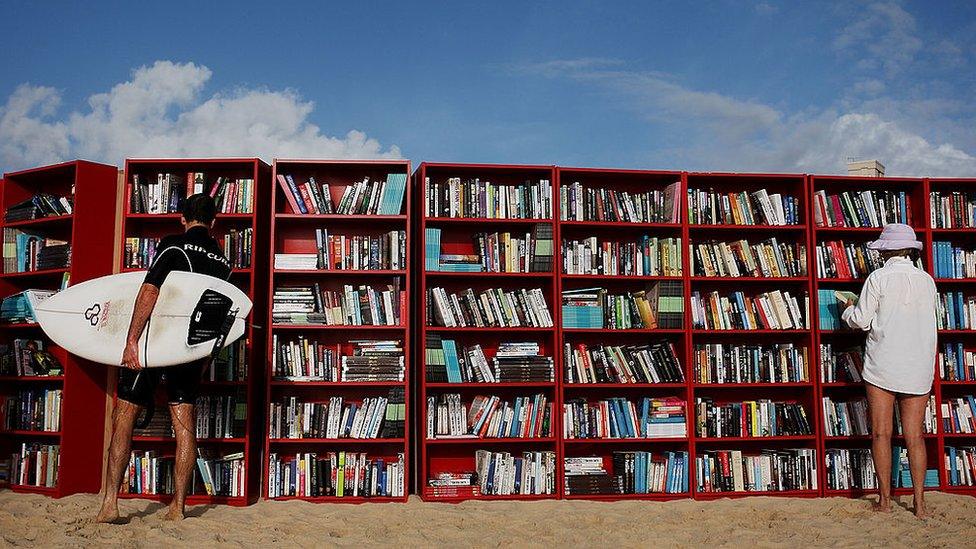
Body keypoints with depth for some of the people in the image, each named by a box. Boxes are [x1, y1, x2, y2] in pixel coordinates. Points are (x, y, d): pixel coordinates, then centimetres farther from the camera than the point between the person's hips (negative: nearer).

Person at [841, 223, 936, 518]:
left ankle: (885, 499, 9)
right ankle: (919, 502, 8)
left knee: (881, 433, 4)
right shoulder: (927, 280, 5)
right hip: (919, 369, 4)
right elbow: (924, 317, 14)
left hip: (883, 367, -4)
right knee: (914, 436, 8)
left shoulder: (878, 278, -7)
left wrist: (849, 310, 15)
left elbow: (861, 320, -7)